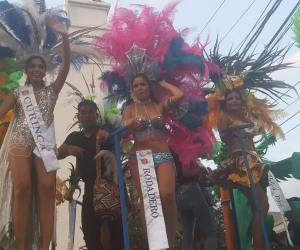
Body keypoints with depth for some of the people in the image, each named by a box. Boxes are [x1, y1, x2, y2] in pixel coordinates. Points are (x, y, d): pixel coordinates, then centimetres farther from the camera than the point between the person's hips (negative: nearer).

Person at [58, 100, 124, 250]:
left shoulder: (106, 129, 3)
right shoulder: (74, 137, 15)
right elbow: (58, 153, 4)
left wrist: (106, 133, -42)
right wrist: (68, 149, -18)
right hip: (91, 189, 4)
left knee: (116, 229, -8)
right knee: (90, 232, 4)